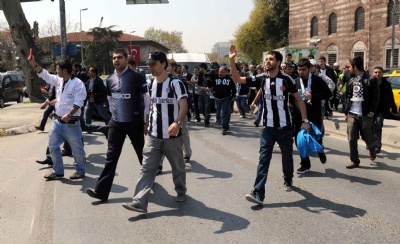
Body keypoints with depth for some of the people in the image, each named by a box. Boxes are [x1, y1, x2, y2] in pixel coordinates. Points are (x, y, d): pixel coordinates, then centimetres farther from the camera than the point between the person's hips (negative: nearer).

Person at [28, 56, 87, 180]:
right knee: (53, 146, 12)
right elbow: (44, 74, 18)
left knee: (77, 149, 3)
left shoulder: (78, 84, -15)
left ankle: (80, 171, 20)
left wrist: (69, 115, -30)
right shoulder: (59, 80, 8)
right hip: (57, 121, 8)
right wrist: (33, 63, 9)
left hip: (71, 123, -8)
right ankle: (58, 171, 23)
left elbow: (78, 102, -21)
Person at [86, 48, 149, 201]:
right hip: (116, 124, 4)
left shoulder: (136, 77, -11)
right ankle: (101, 191, -1)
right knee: (111, 156, 0)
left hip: (135, 123, -3)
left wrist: (147, 121, -8)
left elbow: (147, 99, -8)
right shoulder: (110, 80, 4)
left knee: (142, 154, 12)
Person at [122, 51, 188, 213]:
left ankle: (181, 191, 36)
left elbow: (183, 105, -22)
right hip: (153, 135, 5)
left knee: (177, 167, 13)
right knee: (147, 168, -4)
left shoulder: (175, 83, -12)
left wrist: (177, 123, -38)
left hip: (172, 135, -5)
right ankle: (139, 202, -7)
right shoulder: (151, 85, 8)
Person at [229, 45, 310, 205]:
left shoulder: (286, 80, -9)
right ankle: (258, 194, -10)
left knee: (287, 157, 16)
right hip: (268, 128, 1)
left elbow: (299, 100, -1)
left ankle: (288, 180, 43)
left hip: (285, 127, -1)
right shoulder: (261, 79, -2)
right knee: (263, 159, -7)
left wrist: (305, 121, -6)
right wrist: (231, 60, -16)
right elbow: (238, 79, -4)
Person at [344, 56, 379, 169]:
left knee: (367, 137, 7)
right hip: (352, 114, 4)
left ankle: (372, 149, 39)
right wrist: (346, 112, 10)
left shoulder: (371, 80, -6)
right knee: (352, 139, 0)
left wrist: (371, 112, -10)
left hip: (365, 115, -4)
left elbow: (375, 97, -6)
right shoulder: (351, 81, 10)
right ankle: (354, 160, 10)